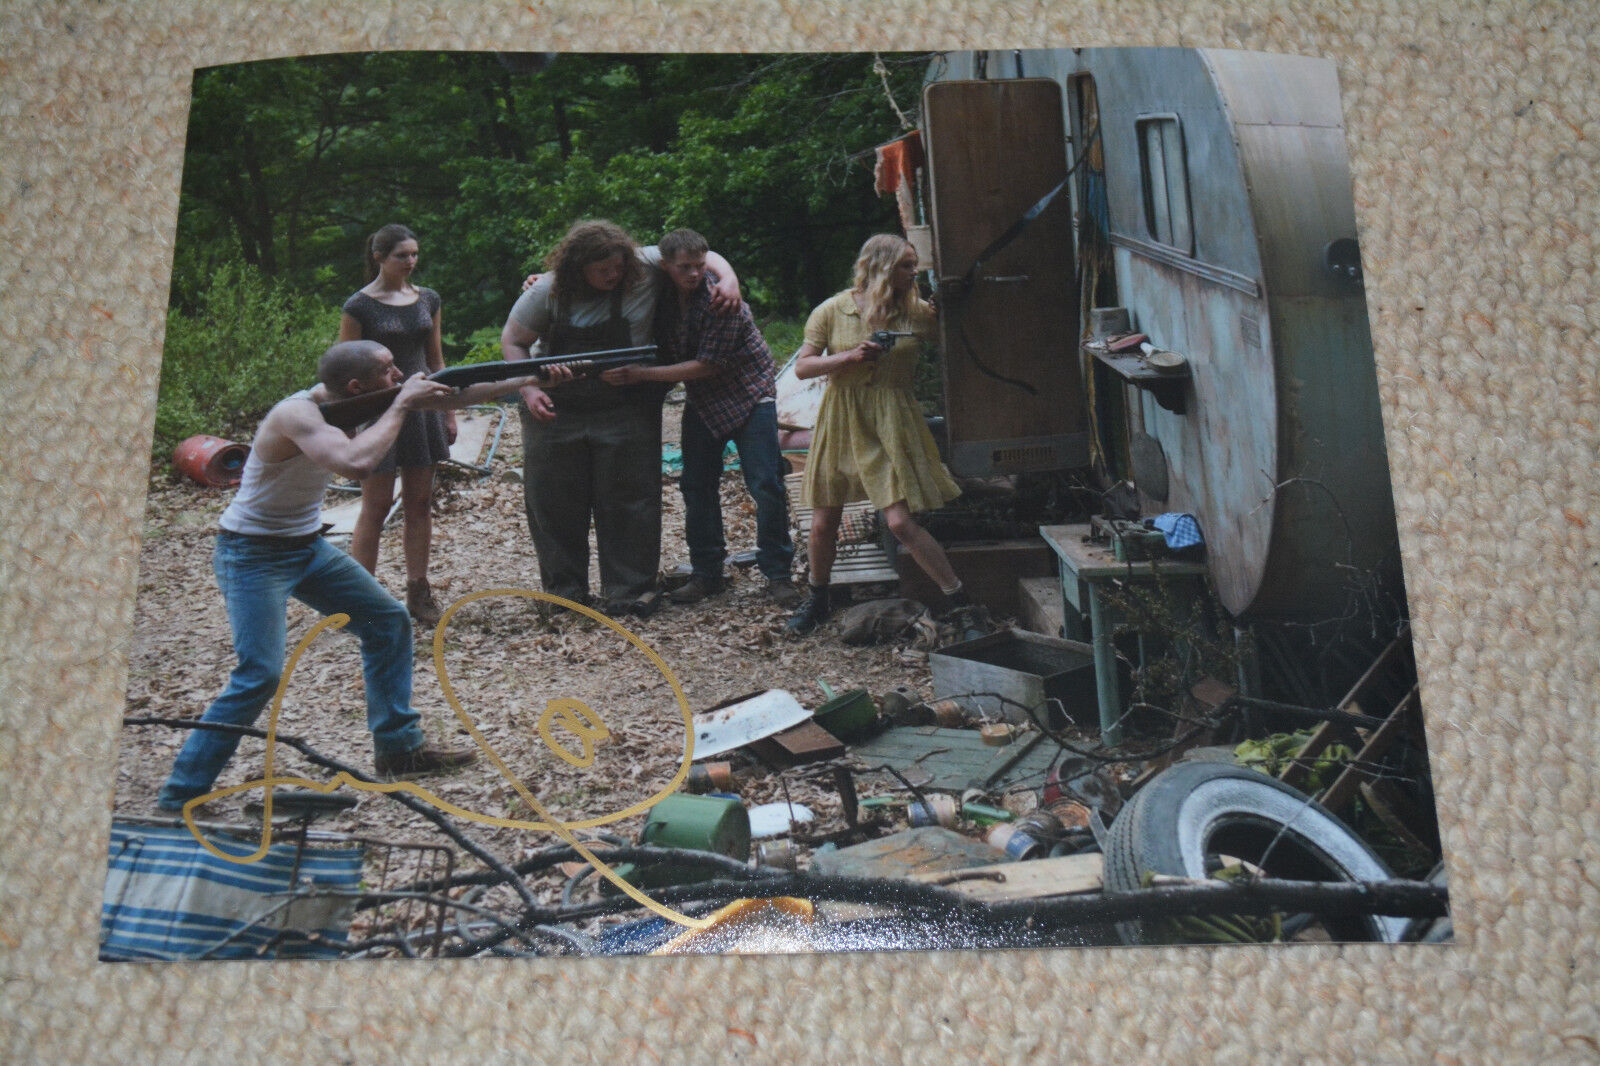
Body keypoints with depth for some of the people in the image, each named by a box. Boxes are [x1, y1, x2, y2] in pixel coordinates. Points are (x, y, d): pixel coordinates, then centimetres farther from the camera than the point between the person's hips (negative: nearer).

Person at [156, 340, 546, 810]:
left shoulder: (350, 401, -4)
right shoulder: (297, 414, -27)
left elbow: (447, 396, 1)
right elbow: (357, 463, -46)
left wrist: (524, 379, -5)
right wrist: (401, 405, -32)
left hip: (308, 547, 9)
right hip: (253, 555, -9)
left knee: (388, 621, 9)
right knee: (260, 674, -17)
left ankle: (399, 748, 20)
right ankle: (180, 794, -4)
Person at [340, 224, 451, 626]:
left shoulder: (427, 300, 9)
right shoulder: (360, 307, -7)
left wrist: (449, 412, 13)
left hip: (421, 405, 5)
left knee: (420, 502, 8)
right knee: (376, 505, -3)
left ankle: (418, 591, 17)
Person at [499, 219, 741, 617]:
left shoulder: (645, 267, -10)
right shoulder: (548, 291, -9)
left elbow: (701, 256, 1)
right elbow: (512, 341, 3)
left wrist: (728, 279, -19)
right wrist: (528, 390, -10)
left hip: (625, 411, 0)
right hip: (555, 411, 1)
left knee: (627, 500, 1)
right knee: (554, 502, 6)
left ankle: (629, 590, 14)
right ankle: (563, 590, 21)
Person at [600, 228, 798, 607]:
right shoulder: (661, 295, -6)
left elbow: (707, 366, -24)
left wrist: (641, 374, -25)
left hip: (748, 394, -6)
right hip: (702, 400, 6)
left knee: (766, 484, -9)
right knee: (697, 487, 5)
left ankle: (778, 573, 1)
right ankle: (706, 573, 17)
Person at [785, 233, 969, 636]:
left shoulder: (917, 312, 1)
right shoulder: (833, 311, -1)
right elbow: (802, 367, -3)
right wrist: (851, 356, -16)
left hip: (891, 423, -1)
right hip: (841, 420, 1)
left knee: (900, 521, -12)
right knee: (823, 522, 8)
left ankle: (959, 600, -1)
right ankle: (818, 598, 33)